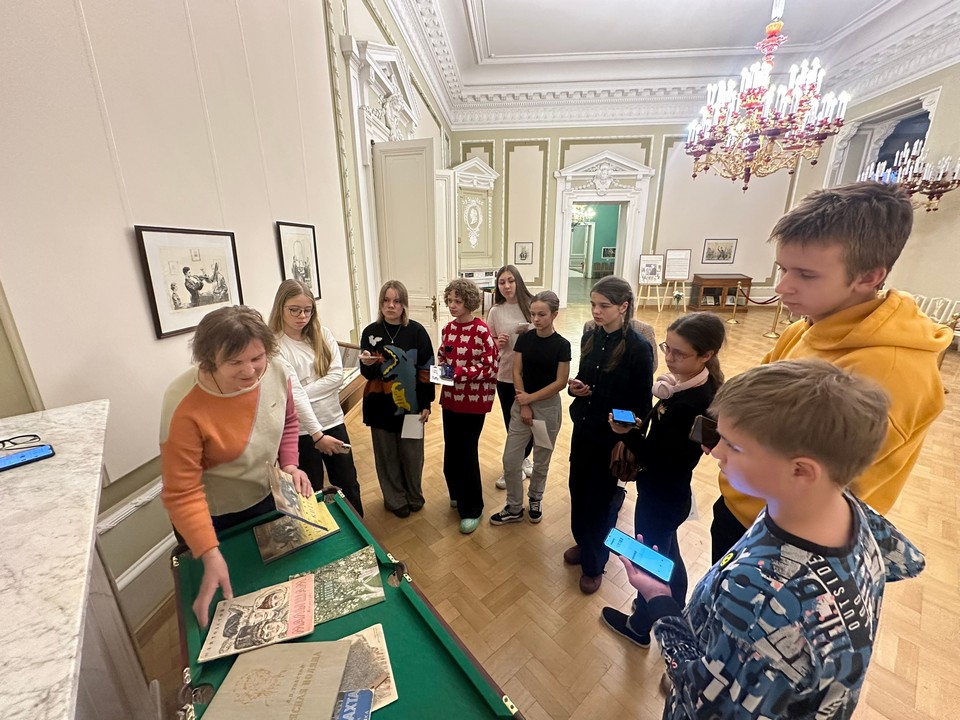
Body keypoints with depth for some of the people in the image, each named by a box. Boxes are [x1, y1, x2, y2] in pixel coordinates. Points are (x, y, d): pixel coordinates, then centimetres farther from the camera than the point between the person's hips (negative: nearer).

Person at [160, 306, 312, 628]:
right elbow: (182, 494, -27)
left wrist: (290, 464, -14)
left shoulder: (276, 371, -21)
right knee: (233, 598, 22)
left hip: (269, 497, 5)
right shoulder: (185, 407, -34)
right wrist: (211, 556, -31)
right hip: (216, 519, -5)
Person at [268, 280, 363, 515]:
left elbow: (337, 376, -7)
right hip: (302, 430, -4)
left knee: (348, 486, 17)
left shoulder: (323, 334, 0)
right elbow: (293, 394, -19)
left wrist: (303, 392, -18)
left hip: (333, 421, 4)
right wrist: (317, 434, -22)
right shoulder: (274, 346, -13)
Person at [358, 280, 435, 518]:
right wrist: (367, 363, -23)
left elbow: (426, 369, -4)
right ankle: (395, 499, 34)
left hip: (410, 404, -1)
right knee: (387, 454, 13)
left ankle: (414, 495, 36)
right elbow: (368, 374, 0)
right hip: (381, 405, 1)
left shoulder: (416, 331, -6)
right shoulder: (370, 332, -2)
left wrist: (426, 403, -6)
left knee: (412, 453, 12)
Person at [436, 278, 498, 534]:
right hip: (450, 398, 6)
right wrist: (440, 369, -6)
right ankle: (457, 494, 41)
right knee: (451, 451, 15)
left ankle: (471, 509, 21)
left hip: (474, 401, -6)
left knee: (467, 453, 2)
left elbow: (491, 368, -15)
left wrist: (459, 372, -23)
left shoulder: (482, 332, -14)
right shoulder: (448, 328, 6)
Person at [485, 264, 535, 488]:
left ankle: (521, 460, 40)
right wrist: (497, 342, -14)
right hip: (505, 375, 1)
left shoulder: (531, 306, -6)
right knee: (511, 424, 10)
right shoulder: (495, 312, -1)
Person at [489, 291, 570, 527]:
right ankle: (514, 508, 23)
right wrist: (524, 406, -10)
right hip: (522, 405, 2)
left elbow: (561, 382, -11)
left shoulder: (562, 345, -10)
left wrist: (531, 398, -12)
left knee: (541, 461, 13)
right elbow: (516, 373, -3)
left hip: (548, 407, -2)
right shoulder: (524, 339, -2)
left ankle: (535, 499, 39)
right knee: (510, 460, 3)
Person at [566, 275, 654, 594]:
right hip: (583, 431, 5)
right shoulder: (590, 339, 1)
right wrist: (575, 387, -9)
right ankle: (583, 543, 44)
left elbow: (642, 406, -13)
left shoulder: (638, 348, -17)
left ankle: (594, 564, 34)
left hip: (613, 439, -5)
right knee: (578, 490, 17)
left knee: (601, 499, 11)